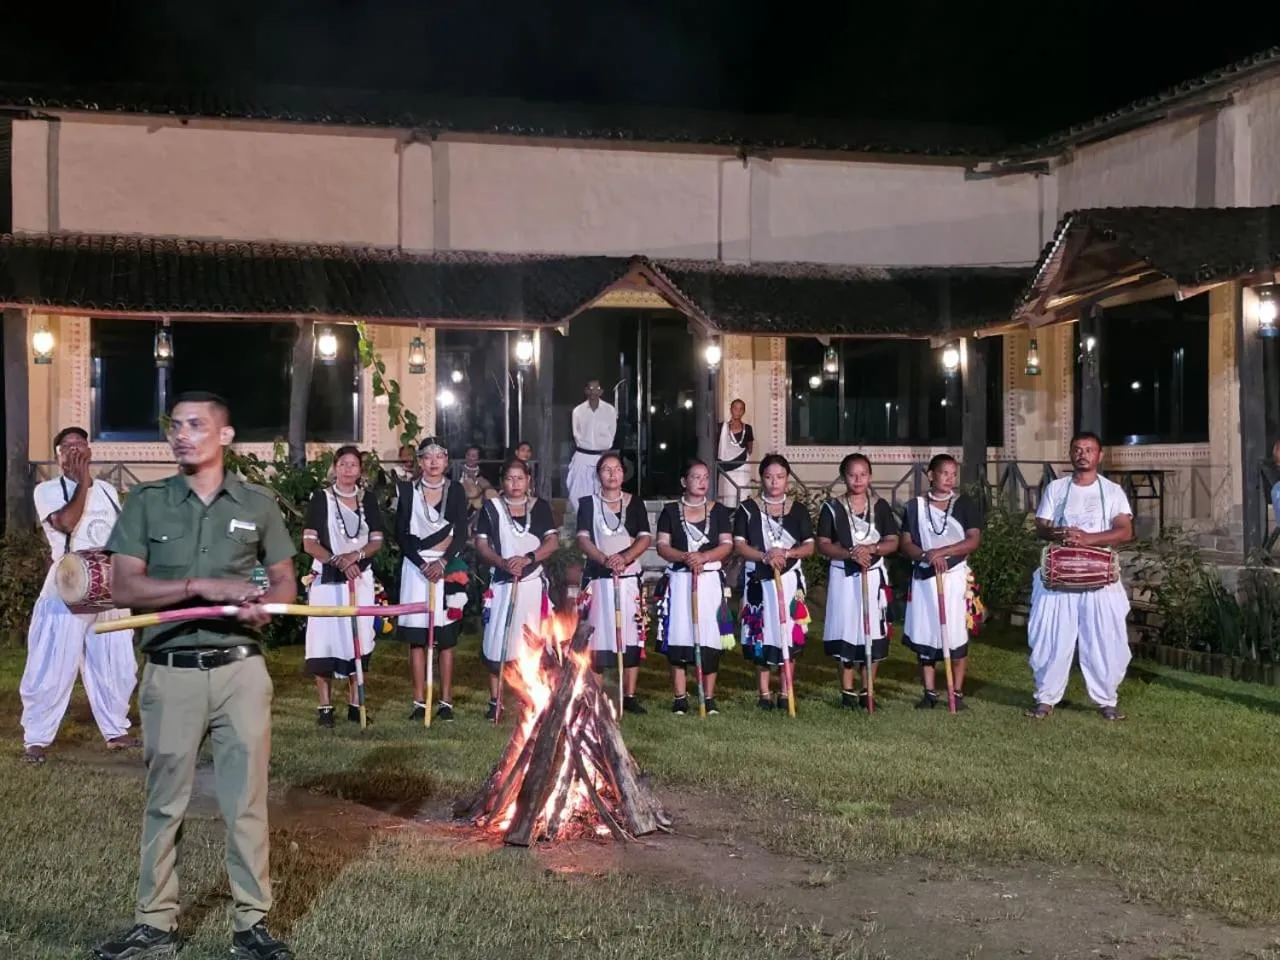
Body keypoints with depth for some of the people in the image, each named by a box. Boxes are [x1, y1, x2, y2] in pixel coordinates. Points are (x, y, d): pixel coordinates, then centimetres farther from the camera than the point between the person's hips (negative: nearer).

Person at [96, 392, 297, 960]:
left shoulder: (257, 504, 6)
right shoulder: (146, 503, 3)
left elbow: (286, 581, 13)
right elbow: (123, 587, -5)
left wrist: (265, 605, -11)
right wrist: (202, 585, -16)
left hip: (241, 670, 0)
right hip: (171, 673, 0)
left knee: (246, 801, 4)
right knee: (165, 802, 8)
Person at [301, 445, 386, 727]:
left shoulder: (368, 499, 8)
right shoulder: (321, 498, -1)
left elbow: (377, 541, 5)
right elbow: (309, 543, -5)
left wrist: (355, 555, -14)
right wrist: (338, 561, -18)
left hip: (360, 578, 3)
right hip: (327, 578, -3)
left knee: (358, 639, 4)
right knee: (325, 638, -5)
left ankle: (355, 703, 13)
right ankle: (325, 706, 1)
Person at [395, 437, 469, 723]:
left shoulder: (456, 491, 5)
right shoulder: (408, 491, 5)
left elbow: (461, 534, -1)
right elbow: (401, 534, 1)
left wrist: (442, 562, -14)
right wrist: (422, 563, -11)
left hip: (448, 567, 0)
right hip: (416, 567, 0)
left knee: (446, 637, 1)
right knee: (417, 637, -1)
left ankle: (446, 701, 5)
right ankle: (419, 701, 3)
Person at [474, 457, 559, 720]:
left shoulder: (540, 507, 7)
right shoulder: (491, 508, 5)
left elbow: (553, 542, -2)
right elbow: (481, 544, -1)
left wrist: (528, 558, -19)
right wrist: (503, 562, -19)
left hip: (533, 583, 1)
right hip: (501, 583, -1)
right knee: (496, 641, -3)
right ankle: (495, 701, 5)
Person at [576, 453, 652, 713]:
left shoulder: (635, 503, 9)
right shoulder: (588, 503, 6)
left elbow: (645, 538, -1)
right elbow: (583, 539, -5)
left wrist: (625, 557, -19)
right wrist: (605, 559, -23)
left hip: (629, 577, 1)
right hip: (598, 578, -1)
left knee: (632, 635, -1)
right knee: (596, 634, -3)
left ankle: (629, 696, 6)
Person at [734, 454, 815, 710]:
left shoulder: (798, 510, 7)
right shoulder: (748, 509, 3)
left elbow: (809, 546, 4)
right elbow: (739, 544, -4)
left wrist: (786, 553, -15)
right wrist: (765, 557, -19)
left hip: (790, 579, 1)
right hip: (759, 580, -1)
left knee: (790, 634, 0)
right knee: (761, 633, 0)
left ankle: (785, 693, 9)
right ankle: (764, 693, 8)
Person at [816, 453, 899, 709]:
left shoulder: (881, 507, 6)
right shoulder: (832, 508, 1)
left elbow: (893, 542, 4)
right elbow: (823, 545, -3)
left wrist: (873, 548, -16)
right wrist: (850, 553, -19)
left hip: (874, 575, 1)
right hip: (844, 576, -1)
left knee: (874, 633, 1)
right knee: (846, 631, 0)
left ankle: (868, 691, 12)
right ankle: (847, 691, 11)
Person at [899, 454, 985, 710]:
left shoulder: (966, 504, 1)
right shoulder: (915, 507, 6)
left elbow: (974, 540, -7)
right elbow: (906, 544, 2)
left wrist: (943, 551, -20)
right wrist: (927, 556, -17)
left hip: (955, 577, -2)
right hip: (923, 578, 2)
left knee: (956, 635, -1)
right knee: (924, 635, 3)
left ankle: (957, 693, 8)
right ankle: (929, 692, 13)